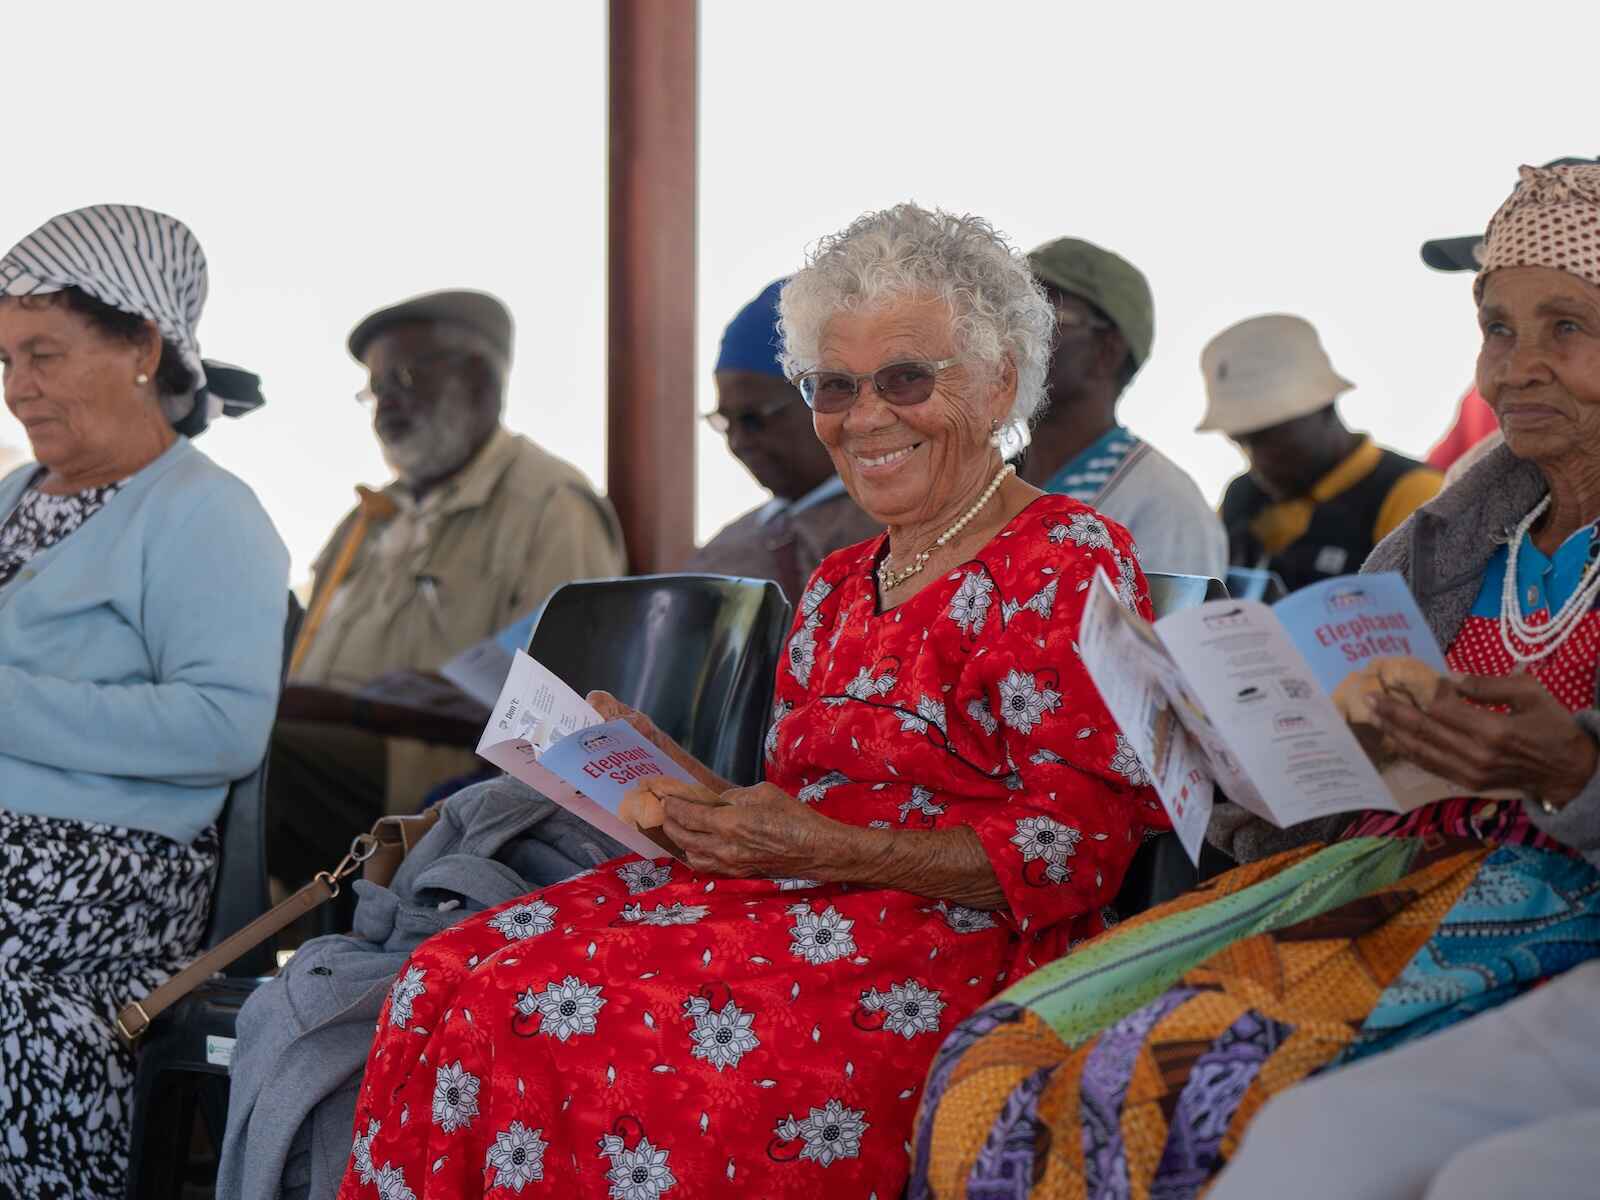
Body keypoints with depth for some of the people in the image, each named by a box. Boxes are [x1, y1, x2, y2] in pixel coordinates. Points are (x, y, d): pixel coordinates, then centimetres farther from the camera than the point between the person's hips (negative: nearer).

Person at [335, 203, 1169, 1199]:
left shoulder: (1069, 564, -4)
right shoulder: (840, 587, 21)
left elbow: (1074, 847, -12)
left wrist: (823, 848, -18)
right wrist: (668, 778, 3)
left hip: (945, 953, -8)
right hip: (801, 907, 8)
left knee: (534, 1017, -25)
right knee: (453, 979, -15)